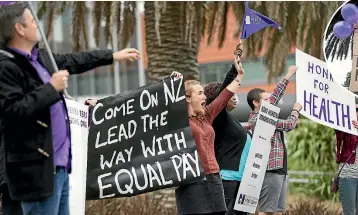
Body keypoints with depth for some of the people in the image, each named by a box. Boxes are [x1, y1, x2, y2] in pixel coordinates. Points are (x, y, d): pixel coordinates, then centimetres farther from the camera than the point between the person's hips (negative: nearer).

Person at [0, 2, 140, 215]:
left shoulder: (39, 57, 13)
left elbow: (73, 61, 29)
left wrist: (112, 56, 37)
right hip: (38, 168, -10)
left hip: (60, 163, 10)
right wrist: (51, 88, -19)